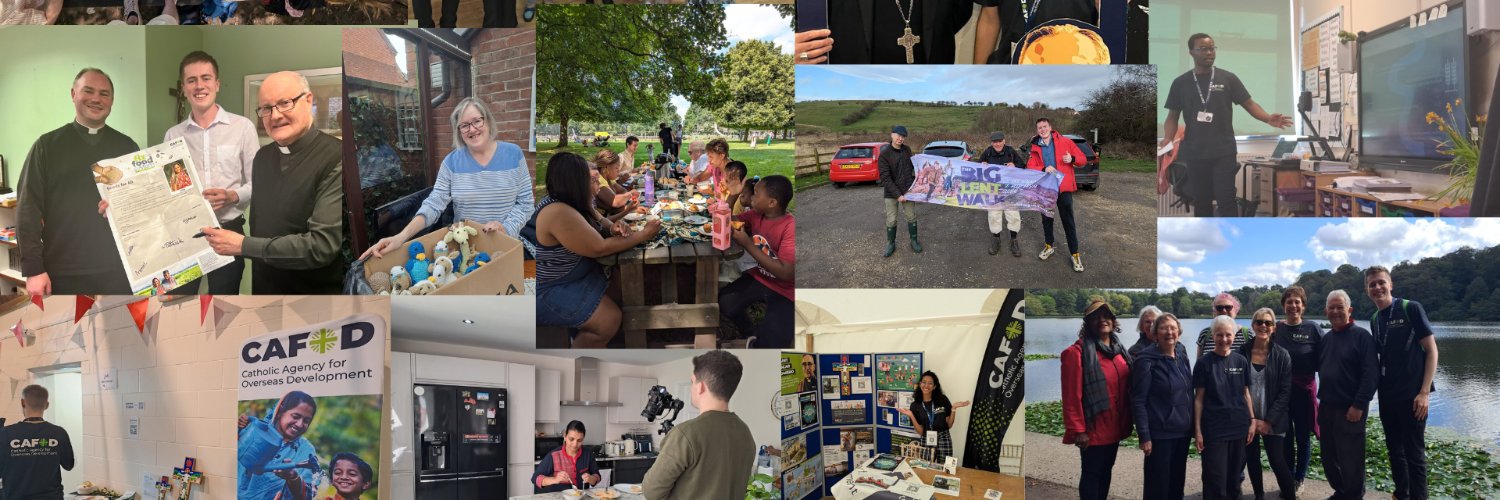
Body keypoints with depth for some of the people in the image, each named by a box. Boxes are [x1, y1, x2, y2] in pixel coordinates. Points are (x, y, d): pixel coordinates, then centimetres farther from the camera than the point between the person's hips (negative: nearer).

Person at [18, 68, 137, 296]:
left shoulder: (127, 147, 10)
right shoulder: (47, 146, 4)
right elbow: (28, 210, 0)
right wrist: (33, 269, -8)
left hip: (118, 273, 2)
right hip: (64, 275, -2)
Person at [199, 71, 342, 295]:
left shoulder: (336, 159, -20)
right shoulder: (263, 156, 4)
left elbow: (322, 245, -26)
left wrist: (243, 245, -21)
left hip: (317, 291, -6)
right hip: (263, 288, 6)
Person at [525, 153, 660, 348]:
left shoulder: (573, 201, 0)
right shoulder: (559, 214, -29)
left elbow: (599, 222, 14)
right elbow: (600, 248, -24)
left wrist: (613, 228, -10)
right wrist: (643, 235, -16)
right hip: (547, 290, -10)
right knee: (609, 319, -14)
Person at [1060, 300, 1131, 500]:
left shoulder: (1120, 350, 11)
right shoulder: (1077, 352, -14)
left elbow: (1126, 390, 15)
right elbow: (1071, 395, -17)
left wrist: (1127, 422, 10)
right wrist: (1077, 429, -19)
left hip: (1114, 427, 7)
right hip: (1093, 428, -7)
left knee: (1106, 471, 17)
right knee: (1092, 473, 1)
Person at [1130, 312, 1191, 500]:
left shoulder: (1182, 355, 7)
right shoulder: (1146, 361, -12)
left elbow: (1188, 392, 16)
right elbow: (1138, 401, -14)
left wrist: (1192, 425, 11)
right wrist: (1144, 436, -18)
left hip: (1182, 431, 6)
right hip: (1159, 433, -6)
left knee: (1177, 484, 13)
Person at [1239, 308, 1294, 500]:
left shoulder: (1282, 355, -4)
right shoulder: (1242, 352, -1)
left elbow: (1285, 391, -5)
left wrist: (1268, 420, -11)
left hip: (1273, 421, -2)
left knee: (1277, 461, -6)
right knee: (1252, 459, 10)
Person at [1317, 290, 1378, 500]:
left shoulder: (1361, 336, -10)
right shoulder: (1326, 338, 12)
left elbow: (1371, 373, -15)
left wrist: (1359, 405, -19)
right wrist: (1322, 400, 9)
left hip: (1350, 409, -7)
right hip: (1326, 408, 7)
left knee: (1350, 461, 0)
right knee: (1329, 458, 14)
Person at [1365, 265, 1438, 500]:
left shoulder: (1411, 309, -8)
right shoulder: (1375, 320, 8)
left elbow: (1431, 350, -9)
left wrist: (1424, 392, -15)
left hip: (1411, 395, -6)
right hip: (1387, 396, 6)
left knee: (1414, 453, -1)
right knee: (1394, 449, 14)